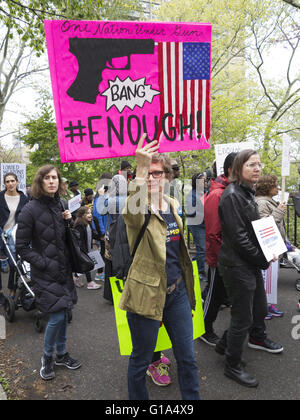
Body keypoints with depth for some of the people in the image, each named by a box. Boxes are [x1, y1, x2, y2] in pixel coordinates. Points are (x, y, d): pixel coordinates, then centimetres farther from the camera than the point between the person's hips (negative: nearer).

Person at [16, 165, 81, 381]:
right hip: (46, 273, -6)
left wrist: (68, 221, -3)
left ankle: (61, 354, 34)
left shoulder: (59, 205, 6)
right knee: (57, 317, -4)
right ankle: (47, 357, 23)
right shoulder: (31, 210, -13)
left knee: (64, 313, 14)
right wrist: (45, 264, -16)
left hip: (64, 270, 6)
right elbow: (22, 247, -11)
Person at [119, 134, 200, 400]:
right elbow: (134, 214, -41)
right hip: (147, 292, -5)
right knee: (141, 361, 13)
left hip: (177, 289, 6)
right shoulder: (137, 209, -13)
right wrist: (140, 168, -50)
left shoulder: (173, 205, 6)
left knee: (188, 358, 16)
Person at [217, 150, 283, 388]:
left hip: (252, 263, 10)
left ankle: (258, 338, 55)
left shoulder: (248, 193, 10)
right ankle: (233, 366, 21)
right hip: (237, 265, -10)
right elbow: (238, 237, -23)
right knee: (242, 317, 2)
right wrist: (263, 260, -14)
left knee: (260, 306, 27)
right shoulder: (232, 195, -20)